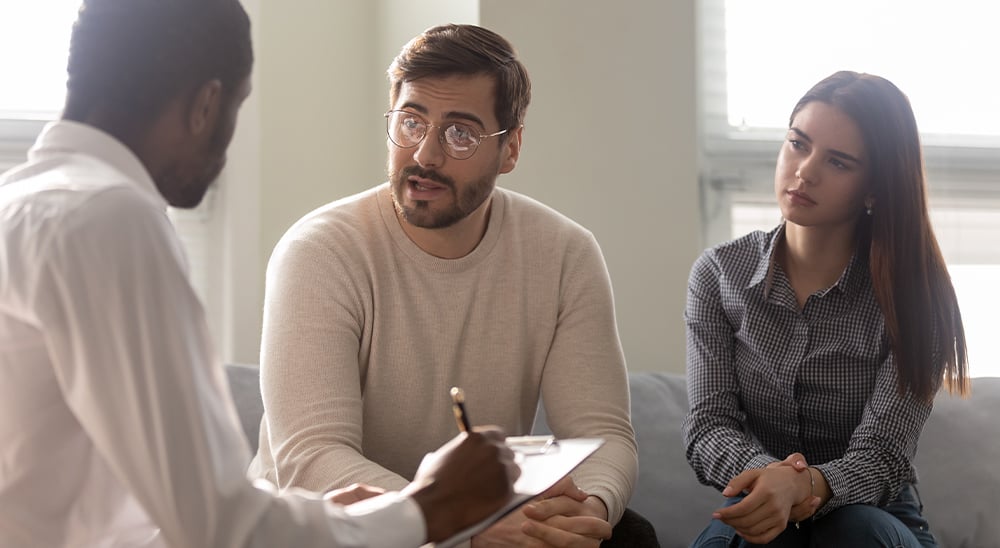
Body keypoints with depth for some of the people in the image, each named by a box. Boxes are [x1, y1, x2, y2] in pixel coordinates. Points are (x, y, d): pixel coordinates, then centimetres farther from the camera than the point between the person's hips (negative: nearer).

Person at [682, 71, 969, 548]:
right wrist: (768, 475, -31)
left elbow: (881, 456, -16)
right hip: (758, 509, 0)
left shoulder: (911, 295, -8)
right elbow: (708, 423, -7)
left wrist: (804, 484, -39)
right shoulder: (719, 274, -1)